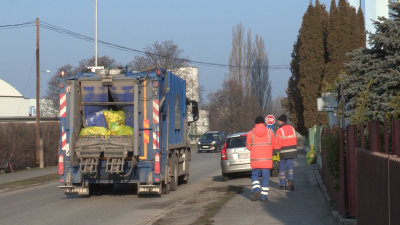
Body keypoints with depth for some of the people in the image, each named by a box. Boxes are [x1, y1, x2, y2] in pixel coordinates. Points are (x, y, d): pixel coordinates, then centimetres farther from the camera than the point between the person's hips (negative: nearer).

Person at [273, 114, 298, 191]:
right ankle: (290, 180, -18)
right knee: (290, 167, 7)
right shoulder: (292, 128, 6)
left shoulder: (280, 130, -13)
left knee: (282, 168, 8)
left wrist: (274, 152, -18)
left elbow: (277, 143, -19)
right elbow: (295, 140, 12)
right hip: (291, 151, 4)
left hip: (283, 153, -4)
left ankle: (283, 185, 11)